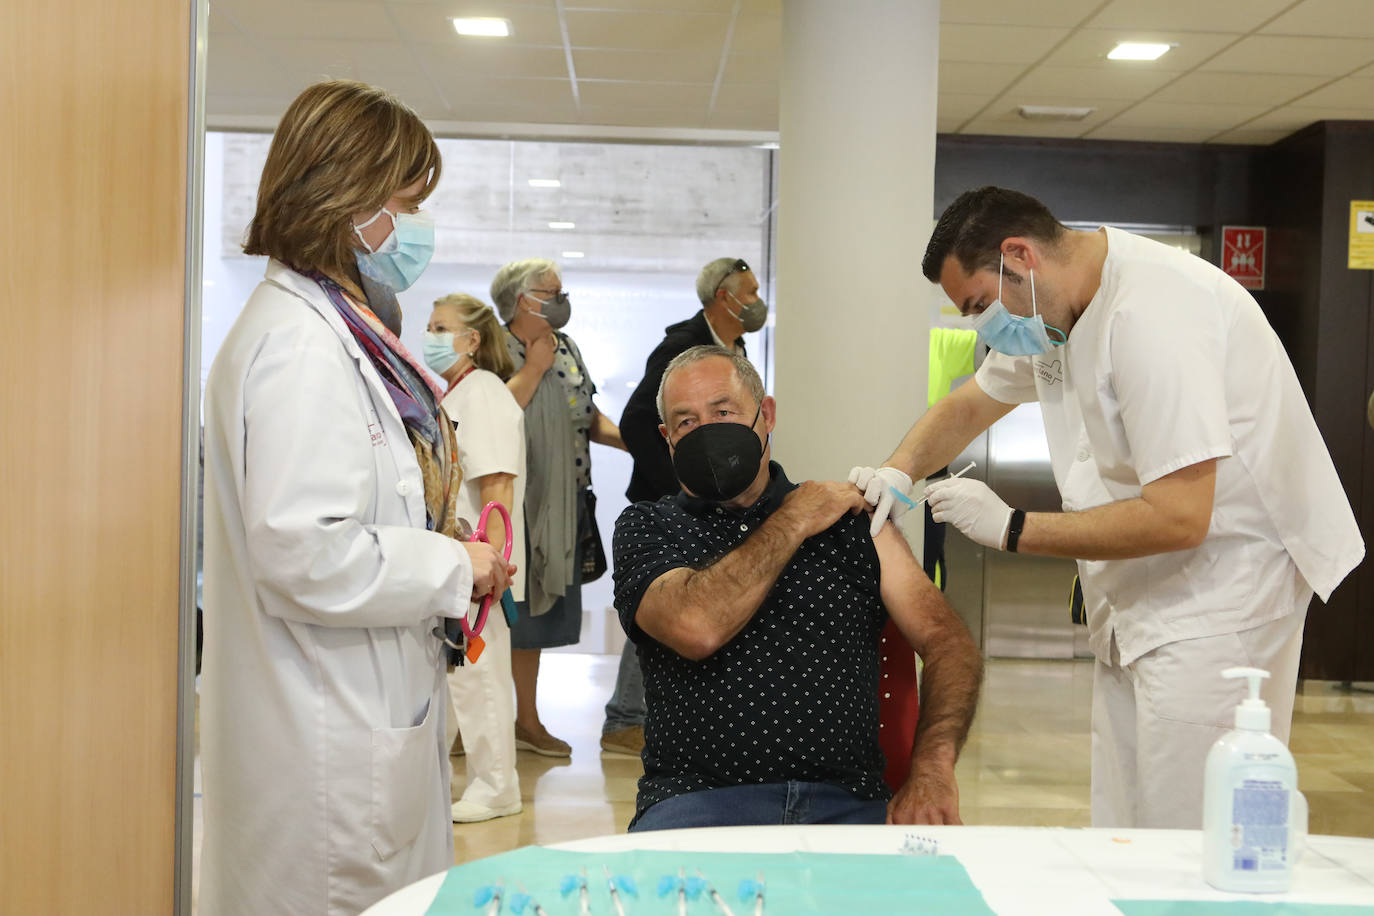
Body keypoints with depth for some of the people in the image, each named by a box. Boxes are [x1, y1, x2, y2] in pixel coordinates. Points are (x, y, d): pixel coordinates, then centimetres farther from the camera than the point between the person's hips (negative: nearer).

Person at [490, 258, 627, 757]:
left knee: (538, 615, 14)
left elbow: (590, 418, 16)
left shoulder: (567, 350, 14)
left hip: (561, 507, 7)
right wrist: (534, 367, -14)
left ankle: (527, 719, 24)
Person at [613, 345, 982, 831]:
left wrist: (932, 768, -10)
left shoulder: (852, 519, 17)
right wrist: (793, 523, 1)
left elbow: (949, 644, 9)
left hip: (845, 805, 2)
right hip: (697, 799, -1)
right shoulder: (646, 528, 12)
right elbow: (696, 628, -11)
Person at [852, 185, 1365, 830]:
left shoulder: (1150, 312, -24)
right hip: (1137, 604, 9)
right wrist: (898, 472, 3)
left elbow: (1177, 519, -27)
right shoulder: (1049, 306, 7)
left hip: (1221, 596, -9)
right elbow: (970, 403, 23)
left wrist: (1011, 529, -19)